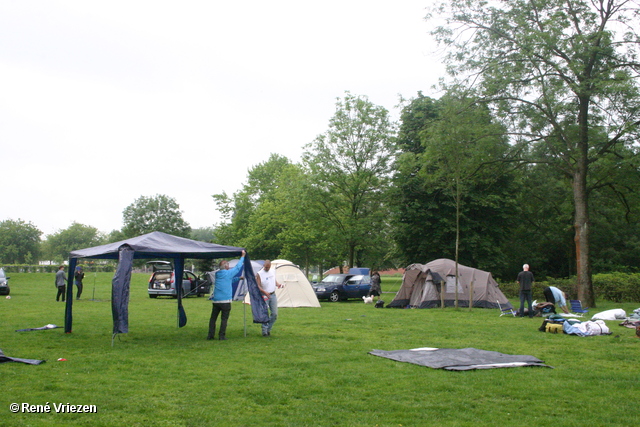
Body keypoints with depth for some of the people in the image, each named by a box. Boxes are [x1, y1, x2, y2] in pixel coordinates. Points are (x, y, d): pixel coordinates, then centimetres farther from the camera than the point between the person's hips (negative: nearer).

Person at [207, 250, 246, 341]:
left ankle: (210, 335, 12)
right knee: (224, 319, 2)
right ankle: (222, 336, 1)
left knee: (213, 318, 11)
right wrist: (243, 256, 16)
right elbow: (238, 267, 6)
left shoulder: (217, 274, 13)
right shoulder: (228, 273, -6)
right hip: (225, 301, -5)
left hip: (216, 300, 5)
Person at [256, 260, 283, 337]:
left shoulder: (273, 271, 8)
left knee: (274, 314, 5)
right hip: (264, 296, -6)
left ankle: (268, 329, 19)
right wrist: (264, 292, -30)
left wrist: (278, 284, 0)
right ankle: (264, 331, 3)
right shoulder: (259, 274, -10)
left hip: (273, 295, 6)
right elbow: (258, 286, -15)